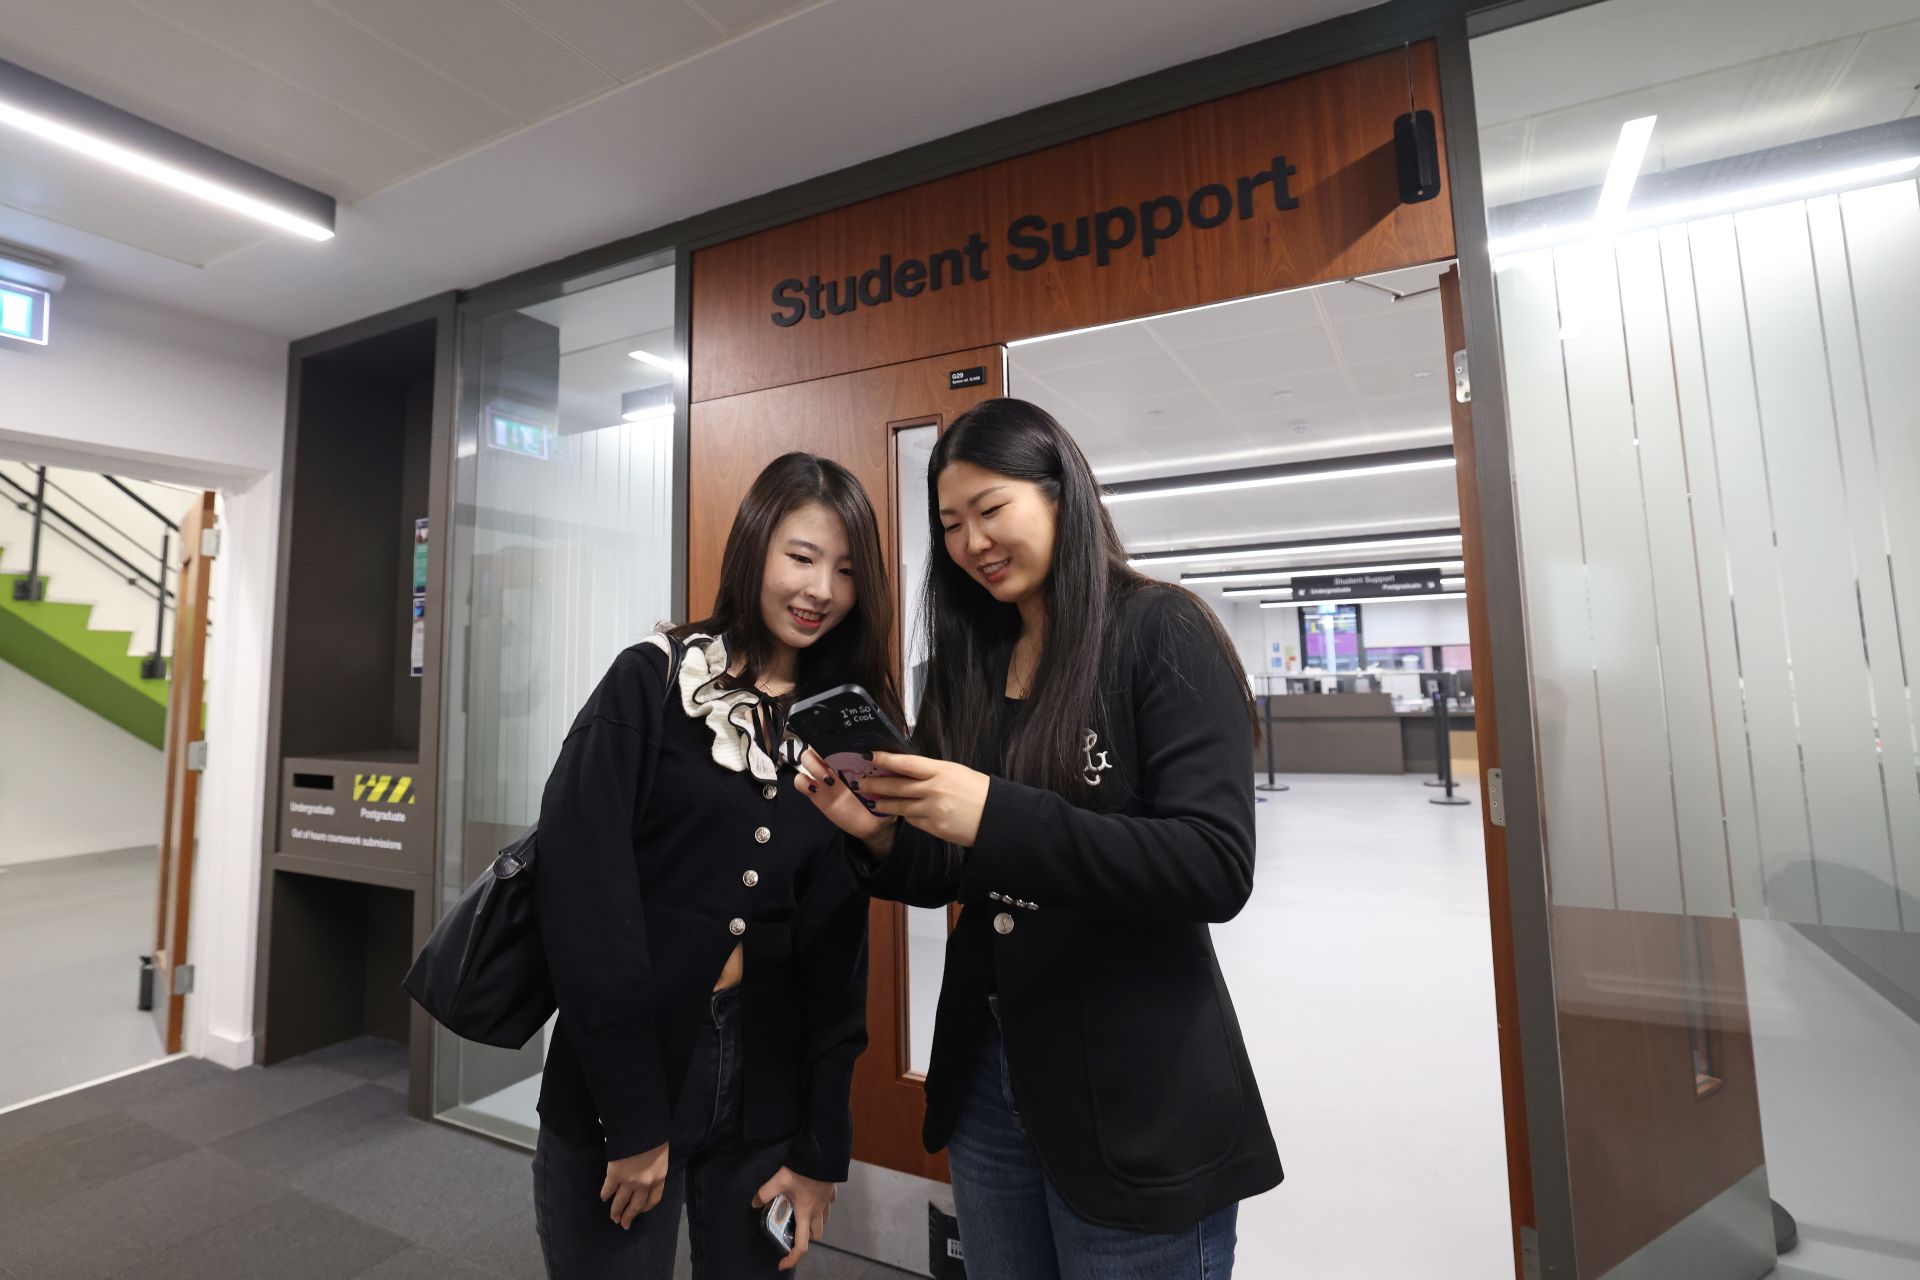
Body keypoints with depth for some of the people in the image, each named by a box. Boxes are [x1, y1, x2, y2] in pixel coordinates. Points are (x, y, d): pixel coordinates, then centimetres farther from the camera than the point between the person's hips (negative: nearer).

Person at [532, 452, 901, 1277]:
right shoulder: (652, 681, -8)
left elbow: (838, 943, 2)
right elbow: (581, 886, -14)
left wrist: (822, 1145, 1)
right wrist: (632, 1115, -14)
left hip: (767, 1090, 3)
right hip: (620, 1084, -3)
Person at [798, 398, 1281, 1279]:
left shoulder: (1162, 633, -12)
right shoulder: (968, 661, 4)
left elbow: (1217, 867, -21)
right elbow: (950, 874, 8)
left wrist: (996, 815, -29)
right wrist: (878, 832, -13)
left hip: (1136, 1099, -5)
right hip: (984, 1074, 6)